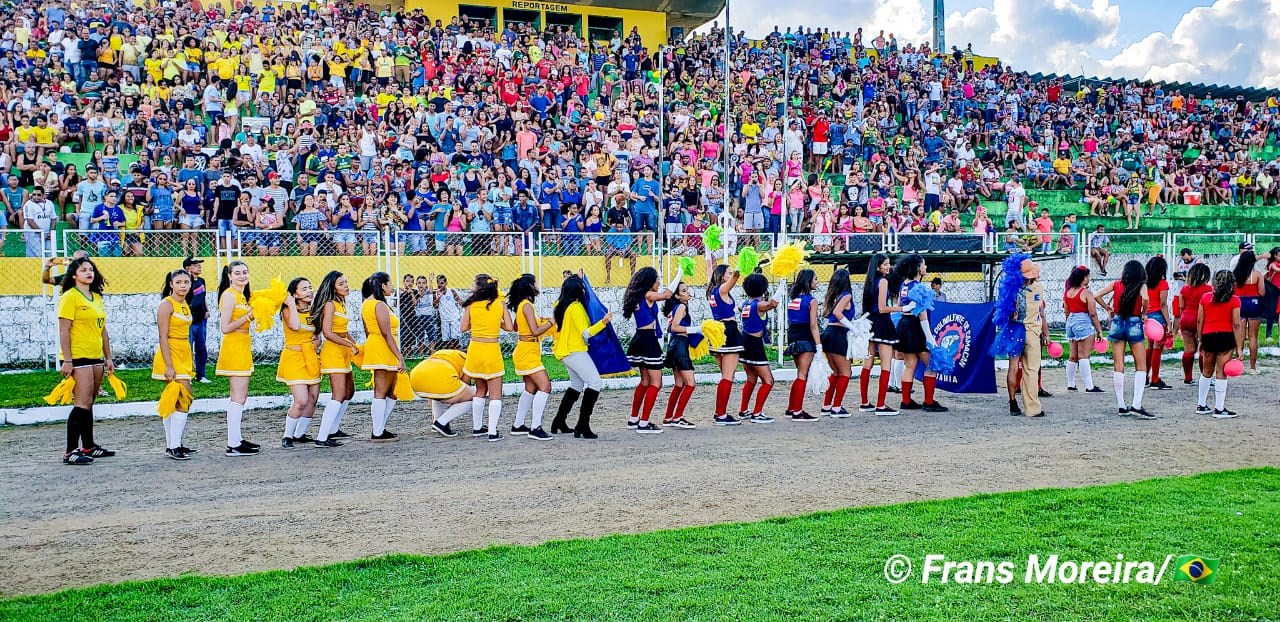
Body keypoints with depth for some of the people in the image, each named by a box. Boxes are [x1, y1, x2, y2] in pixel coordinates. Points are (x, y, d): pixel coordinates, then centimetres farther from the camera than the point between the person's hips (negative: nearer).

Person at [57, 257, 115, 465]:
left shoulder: (97, 297, 16)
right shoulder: (70, 297, -8)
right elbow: (63, 330, -13)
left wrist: (108, 358, 18)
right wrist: (67, 360, -18)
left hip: (96, 358, 8)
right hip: (77, 358, -8)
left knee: (89, 404, 13)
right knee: (83, 404, -12)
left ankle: (88, 446, 22)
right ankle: (71, 452, -9)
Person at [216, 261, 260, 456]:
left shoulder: (242, 295, 16)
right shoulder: (229, 295, -13)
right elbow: (225, 327, -18)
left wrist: (253, 314, 6)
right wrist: (249, 316, -20)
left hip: (242, 348, 10)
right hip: (233, 348, -10)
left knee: (241, 395, 14)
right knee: (238, 396, -10)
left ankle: (237, 439, 21)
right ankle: (233, 445, -8)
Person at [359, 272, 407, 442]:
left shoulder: (366, 304, 15)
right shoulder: (380, 305, -14)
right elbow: (386, 333, -20)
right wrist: (400, 357, -20)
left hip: (374, 349, 10)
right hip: (384, 351, -10)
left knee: (390, 392, 15)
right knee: (381, 393, -5)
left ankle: (379, 430, 16)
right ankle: (378, 433, -1)